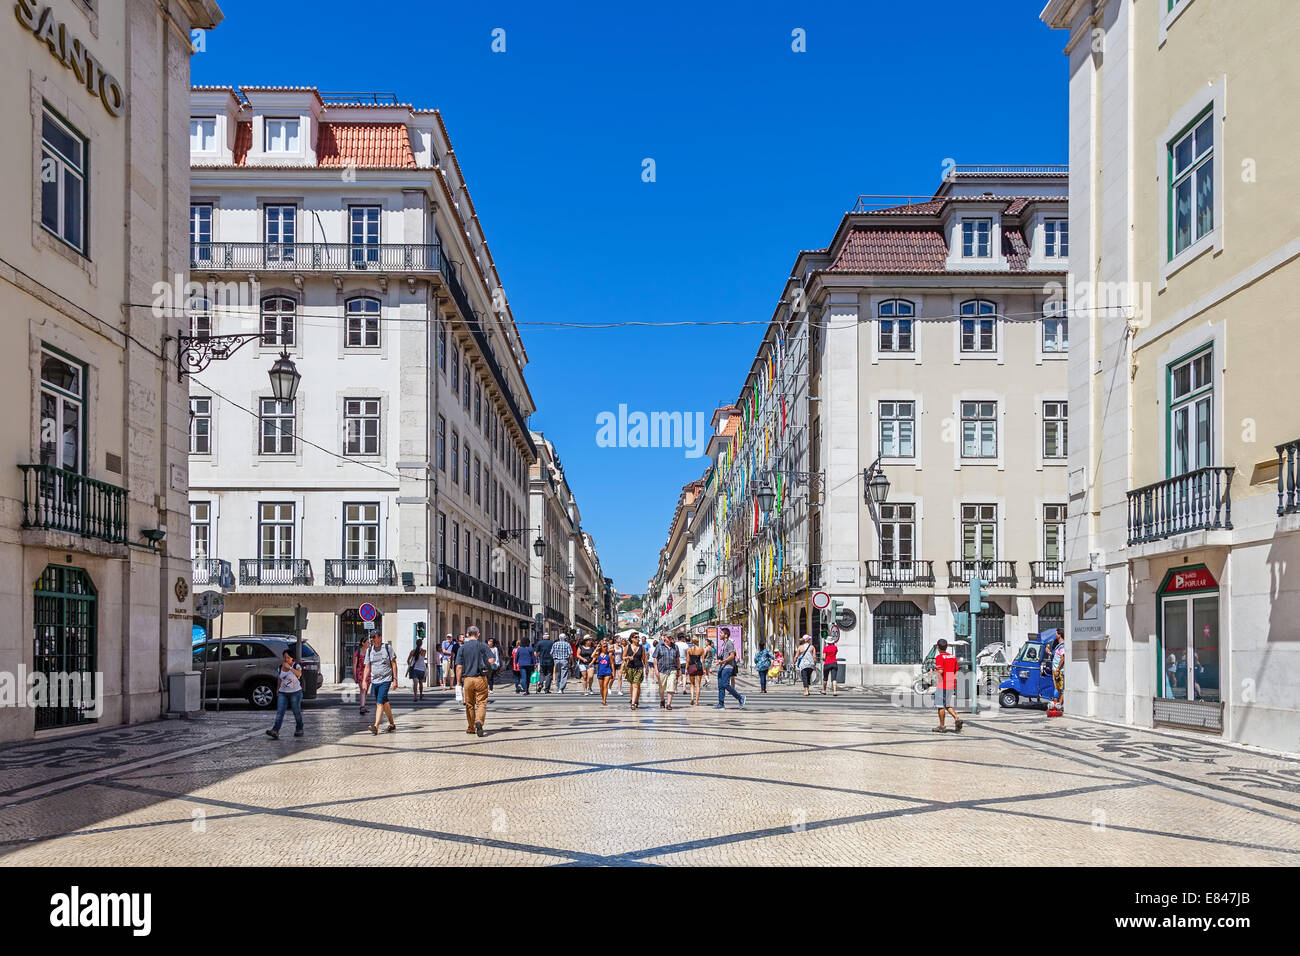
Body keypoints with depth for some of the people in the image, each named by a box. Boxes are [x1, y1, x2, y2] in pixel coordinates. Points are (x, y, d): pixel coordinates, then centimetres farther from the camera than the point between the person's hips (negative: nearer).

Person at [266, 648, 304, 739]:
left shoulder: (296, 665, -8)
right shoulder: (281, 666, 7)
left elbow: (299, 674, -29)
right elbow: (280, 679, 18)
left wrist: (290, 667, -30)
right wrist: (278, 690, 18)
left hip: (295, 692, -4)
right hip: (283, 693, 4)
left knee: (297, 712, 6)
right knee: (279, 712, -9)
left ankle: (299, 730, 22)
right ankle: (275, 732, -18)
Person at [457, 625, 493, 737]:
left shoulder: (462, 648, 2)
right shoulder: (483, 646, -2)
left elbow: (459, 667, -1)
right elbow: (491, 661, -8)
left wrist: (458, 683, 3)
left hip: (467, 679, 2)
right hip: (481, 678, -1)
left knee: (469, 704, 13)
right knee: (481, 703, 0)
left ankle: (471, 728, 20)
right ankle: (479, 721, -24)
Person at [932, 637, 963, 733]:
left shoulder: (939, 657, -12)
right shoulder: (953, 657, 11)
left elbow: (940, 671, -24)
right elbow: (956, 671, 13)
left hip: (942, 685, -7)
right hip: (951, 685, 7)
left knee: (941, 706, 3)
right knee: (948, 706, 15)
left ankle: (941, 726, 9)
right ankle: (957, 718, -7)